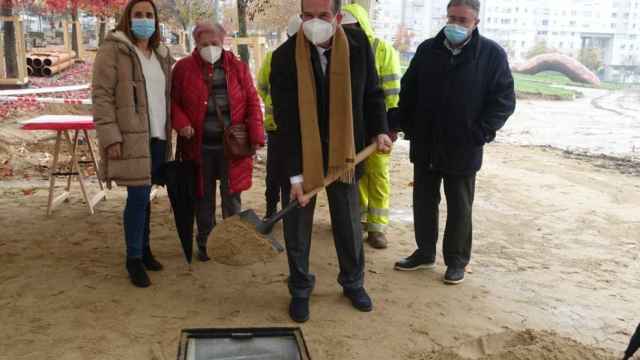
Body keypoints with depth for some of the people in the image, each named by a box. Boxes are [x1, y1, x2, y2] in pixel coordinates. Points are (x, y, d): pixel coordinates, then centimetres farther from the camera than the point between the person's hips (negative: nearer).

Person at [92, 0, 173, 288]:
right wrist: (110, 137, -17)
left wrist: (170, 133, 15)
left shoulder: (161, 55, 17)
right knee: (138, 196, -7)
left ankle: (144, 249, 24)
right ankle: (134, 259, 5)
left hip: (157, 138, 6)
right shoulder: (113, 50, -4)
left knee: (144, 196, 12)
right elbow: (101, 96, -9)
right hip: (131, 138, -6)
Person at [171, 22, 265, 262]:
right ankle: (205, 243, 26)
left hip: (232, 145, 0)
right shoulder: (183, 68, 1)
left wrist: (255, 136, -8)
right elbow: (173, 101, 5)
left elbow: (252, 103, 1)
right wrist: (181, 123, -14)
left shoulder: (237, 68, 3)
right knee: (204, 197, 11)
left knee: (231, 195, 8)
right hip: (199, 146, 0)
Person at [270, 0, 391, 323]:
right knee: (297, 228, 9)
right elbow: (285, 120, -17)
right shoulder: (285, 57, -16)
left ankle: (353, 283, 36)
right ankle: (300, 290, 28)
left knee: (349, 224, 15)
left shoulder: (358, 45, -9)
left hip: (343, 153, 2)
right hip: (301, 157, -2)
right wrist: (295, 174, -20)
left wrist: (379, 131, -7)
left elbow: (372, 93, 7)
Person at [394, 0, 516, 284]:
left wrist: (480, 134, -13)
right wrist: (409, 127, 3)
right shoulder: (427, 49, 4)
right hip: (425, 146, 3)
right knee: (423, 201, 14)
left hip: (463, 149, -3)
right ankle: (425, 252, 30)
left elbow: (504, 100, -6)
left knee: (459, 208, 9)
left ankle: (457, 260, 23)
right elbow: (408, 91, 11)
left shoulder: (492, 54, -6)